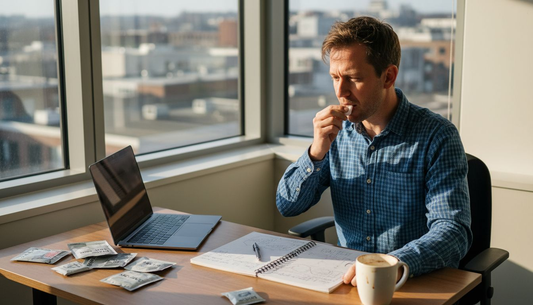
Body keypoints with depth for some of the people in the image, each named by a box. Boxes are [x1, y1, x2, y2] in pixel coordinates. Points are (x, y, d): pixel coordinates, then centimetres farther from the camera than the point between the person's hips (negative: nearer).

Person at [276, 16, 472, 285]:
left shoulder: (436, 136, -11)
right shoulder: (337, 131, 4)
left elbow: (454, 231, -20)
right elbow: (287, 206, 4)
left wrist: (395, 263, -38)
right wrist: (317, 152, -13)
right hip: (347, 275, 3)